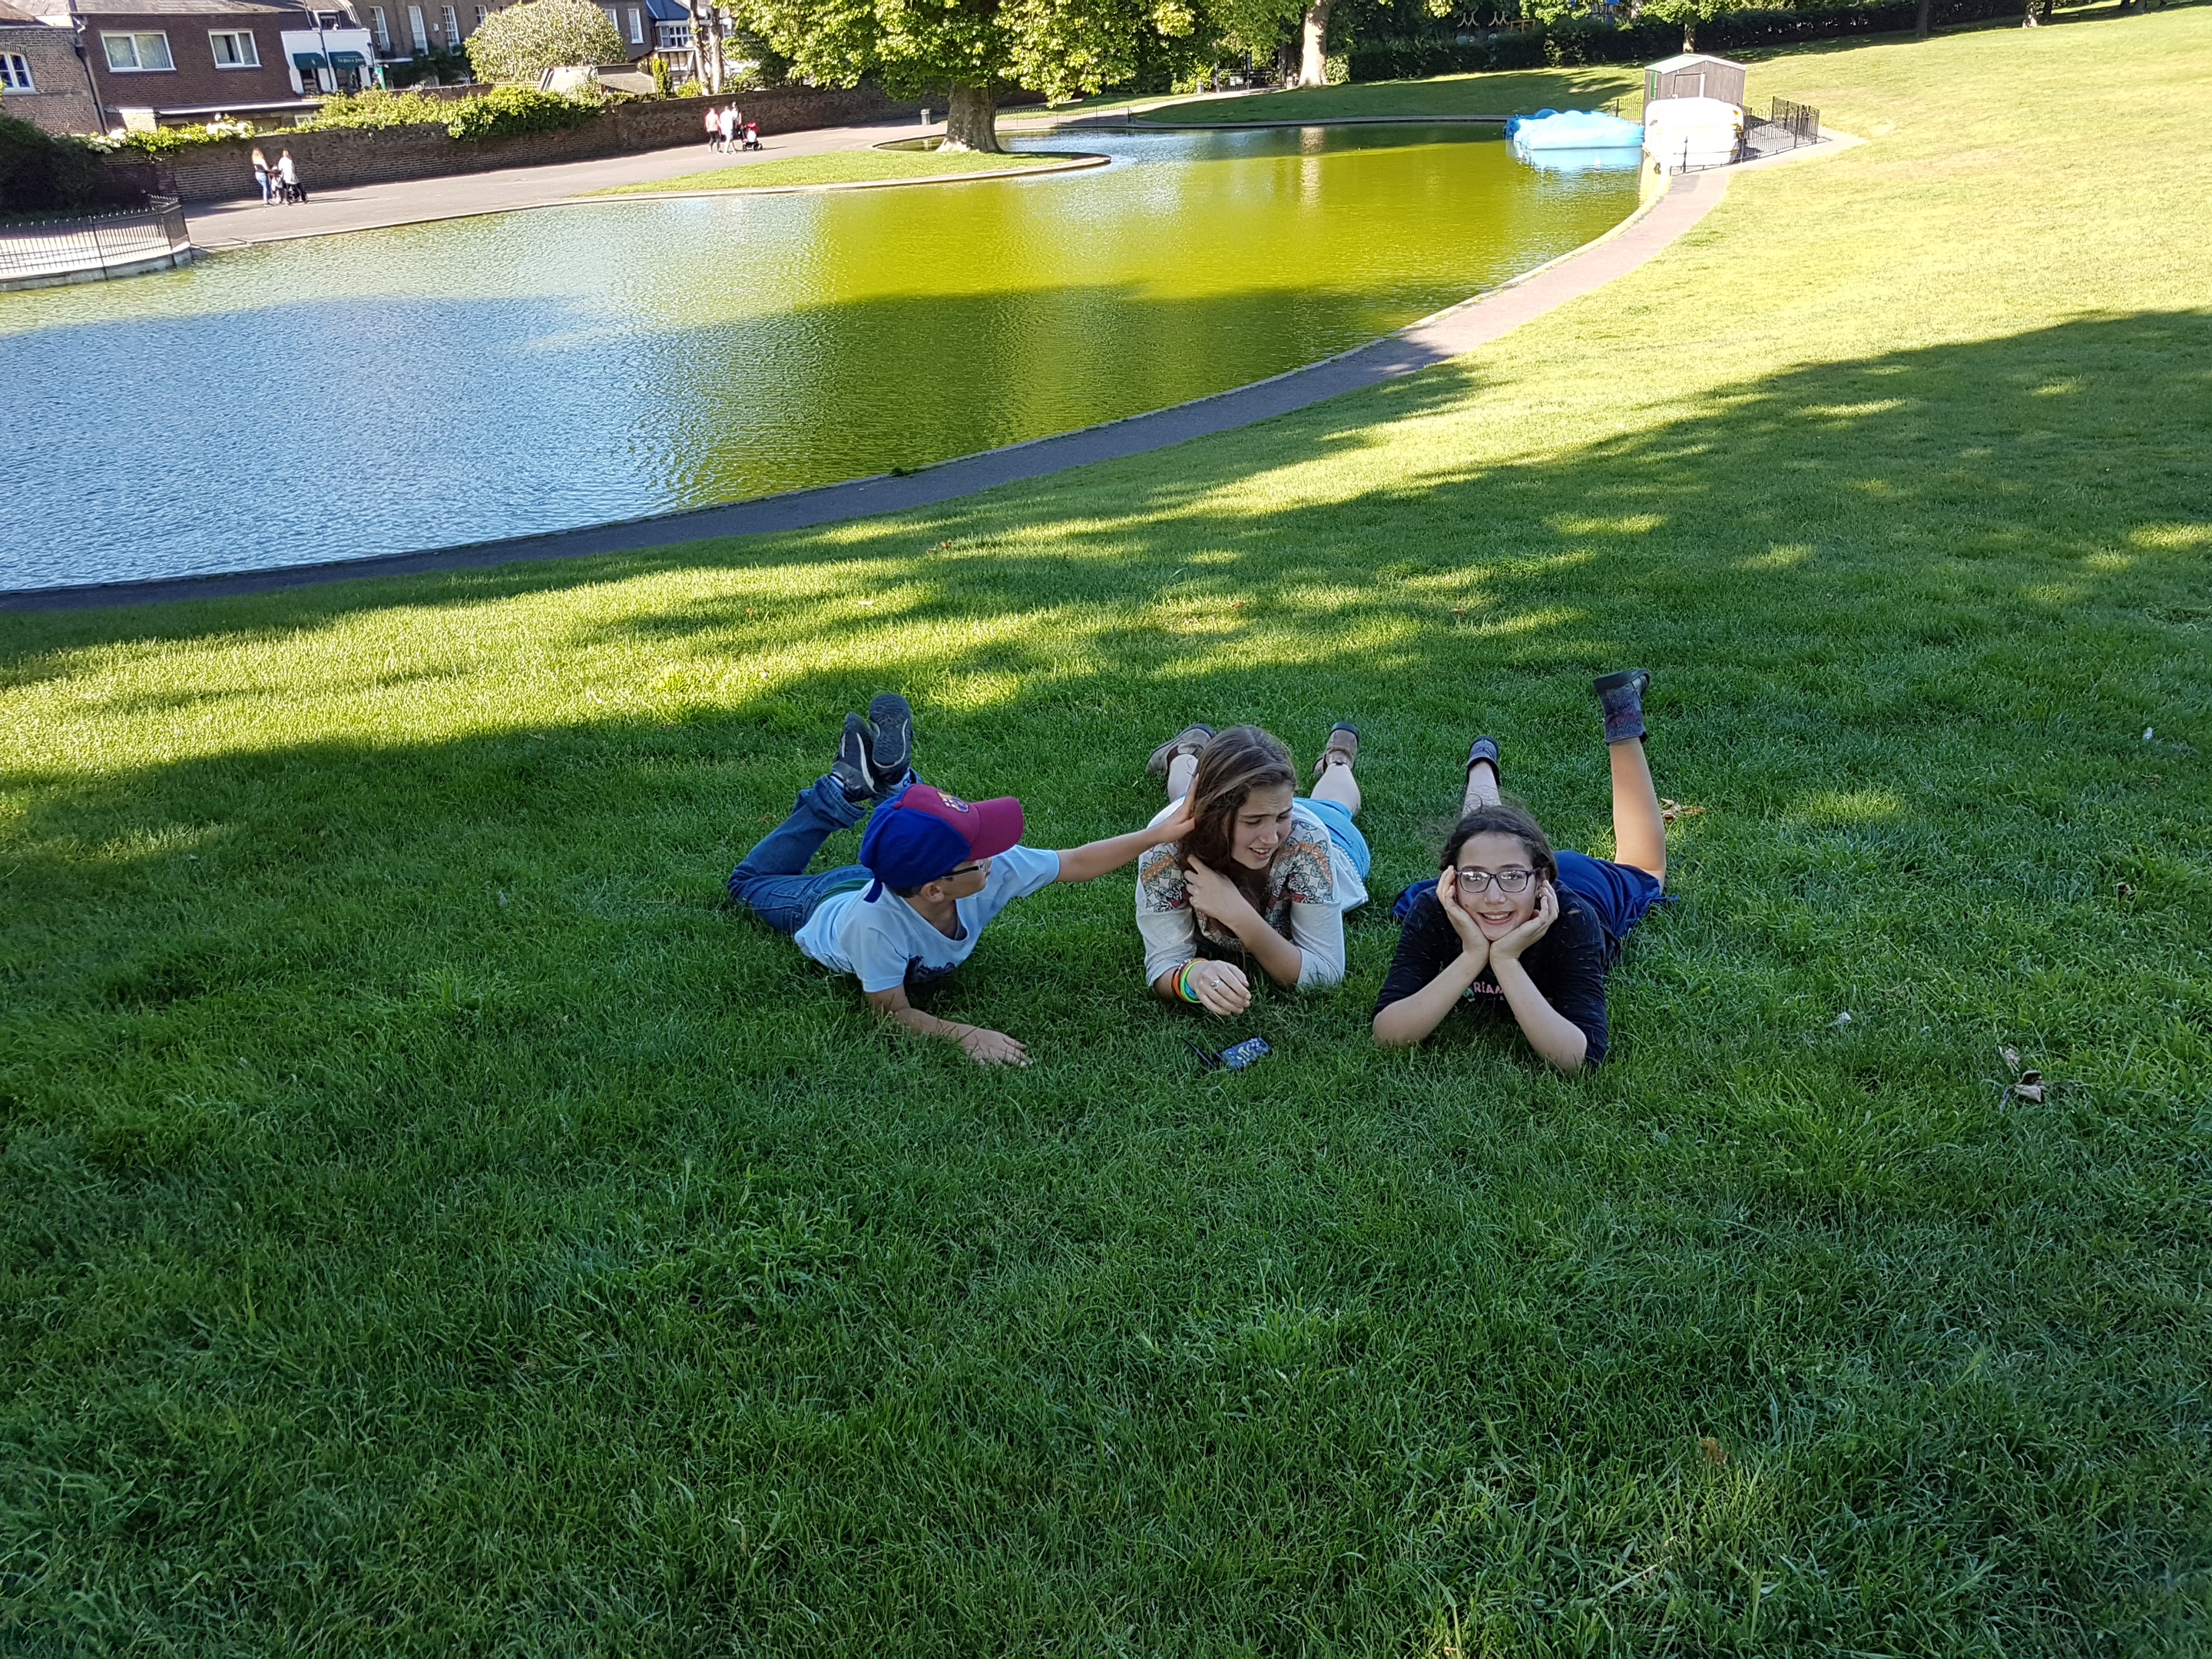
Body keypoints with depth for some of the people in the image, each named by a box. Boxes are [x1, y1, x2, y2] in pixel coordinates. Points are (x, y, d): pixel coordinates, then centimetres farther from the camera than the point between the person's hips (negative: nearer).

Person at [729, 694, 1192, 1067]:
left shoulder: (993, 870, -42)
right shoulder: (874, 924, -53)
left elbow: (1076, 863, -32)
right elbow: (892, 1013, -41)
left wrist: (1162, 833, -40)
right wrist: (965, 1034, -56)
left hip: (894, 884, 2)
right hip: (822, 907, -1)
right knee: (752, 881, 28)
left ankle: (890, 773, 20)